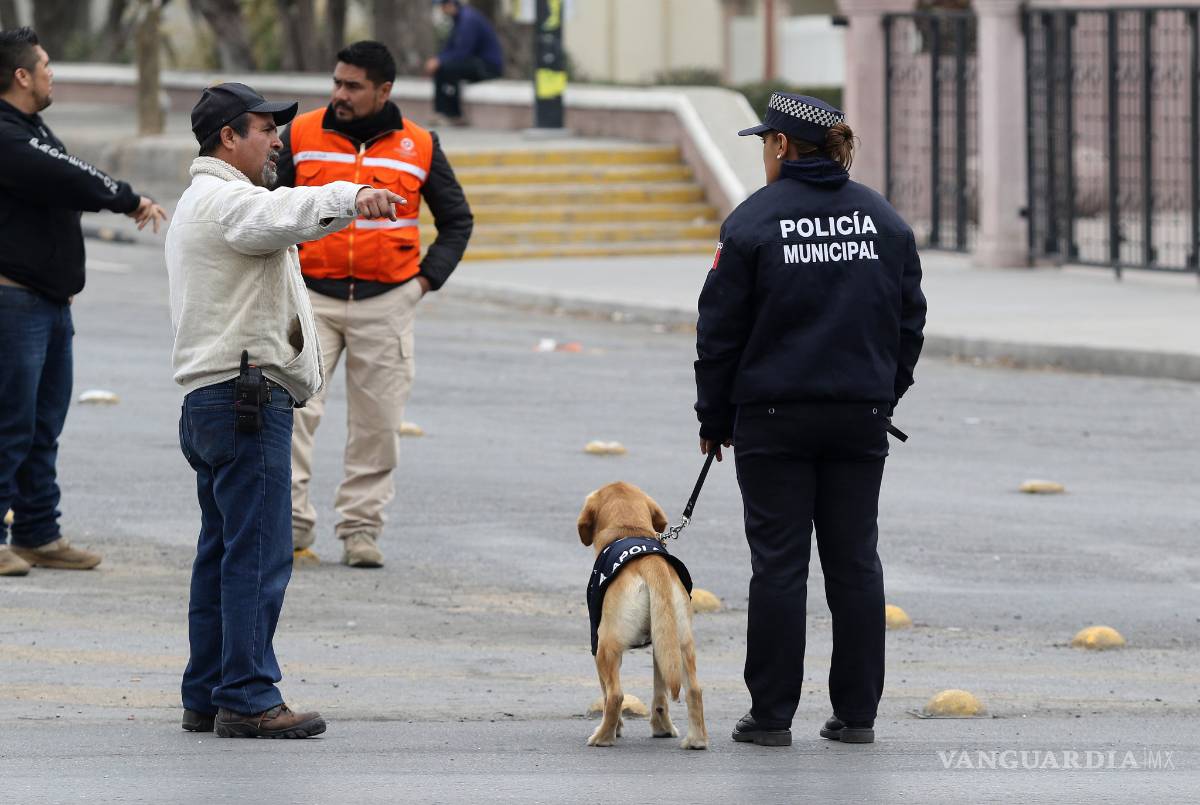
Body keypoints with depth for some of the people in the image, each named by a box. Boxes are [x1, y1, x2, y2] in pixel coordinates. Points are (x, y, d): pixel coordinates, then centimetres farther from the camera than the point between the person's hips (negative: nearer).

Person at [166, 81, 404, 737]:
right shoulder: (226, 201, -12)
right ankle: (248, 700, -12)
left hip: (211, 399, 11)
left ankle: (206, 695, 16)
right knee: (258, 555, -10)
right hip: (248, 394, -11)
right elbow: (287, 214, -33)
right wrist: (350, 197, -49)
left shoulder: (201, 203, 24)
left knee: (222, 552, 14)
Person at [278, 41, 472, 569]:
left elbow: (457, 219, 13)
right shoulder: (302, 135, 0)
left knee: (378, 422, 3)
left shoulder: (418, 147, 1)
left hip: (386, 304, 1)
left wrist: (428, 277, 2)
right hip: (311, 297, -1)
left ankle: (361, 529, 12)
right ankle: (290, 526, -10)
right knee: (293, 406, -13)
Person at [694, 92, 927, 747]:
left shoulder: (754, 220, -7)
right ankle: (856, 712, 9)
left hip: (774, 419, -4)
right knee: (855, 562, 8)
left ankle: (771, 715, 2)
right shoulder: (882, 218, 7)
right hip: (862, 419, 4)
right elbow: (910, 319, 11)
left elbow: (721, 329, -4)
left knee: (778, 564, 0)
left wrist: (714, 419, 5)